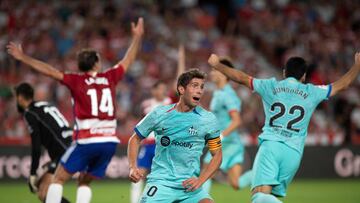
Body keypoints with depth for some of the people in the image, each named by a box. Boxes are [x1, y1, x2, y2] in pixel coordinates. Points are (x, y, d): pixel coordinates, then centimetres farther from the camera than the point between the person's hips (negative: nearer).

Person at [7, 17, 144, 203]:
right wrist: (137, 37, 35)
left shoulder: (76, 81, -1)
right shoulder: (110, 77, 9)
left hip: (87, 140, -4)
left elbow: (50, 71, -6)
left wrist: (23, 58, -1)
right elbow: (128, 60, 24)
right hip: (110, 140, 4)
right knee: (84, 182, 19)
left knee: (58, 179, 6)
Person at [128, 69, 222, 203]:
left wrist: (200, 180, -6)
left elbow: (217, 154, 7)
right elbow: (135, 139, 11)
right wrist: (133, 167, -4)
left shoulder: (208, 119, 2)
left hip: (190, 184, 1)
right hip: (161, 181, -1)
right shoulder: (159, 114, -1)